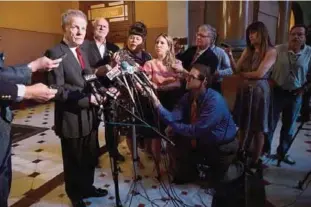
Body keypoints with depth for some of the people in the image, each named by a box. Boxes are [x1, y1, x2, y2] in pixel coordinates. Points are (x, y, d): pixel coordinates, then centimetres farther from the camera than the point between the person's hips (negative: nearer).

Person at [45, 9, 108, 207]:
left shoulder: (82, 52, 13)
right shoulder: (55, 53, -15)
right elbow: (56, 90, -21)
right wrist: (87, 99, -25)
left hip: (89, 116, 8)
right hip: (72, 118, -7)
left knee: (91, 157, 21)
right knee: (74, 161, 14)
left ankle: (87, 187, 45)